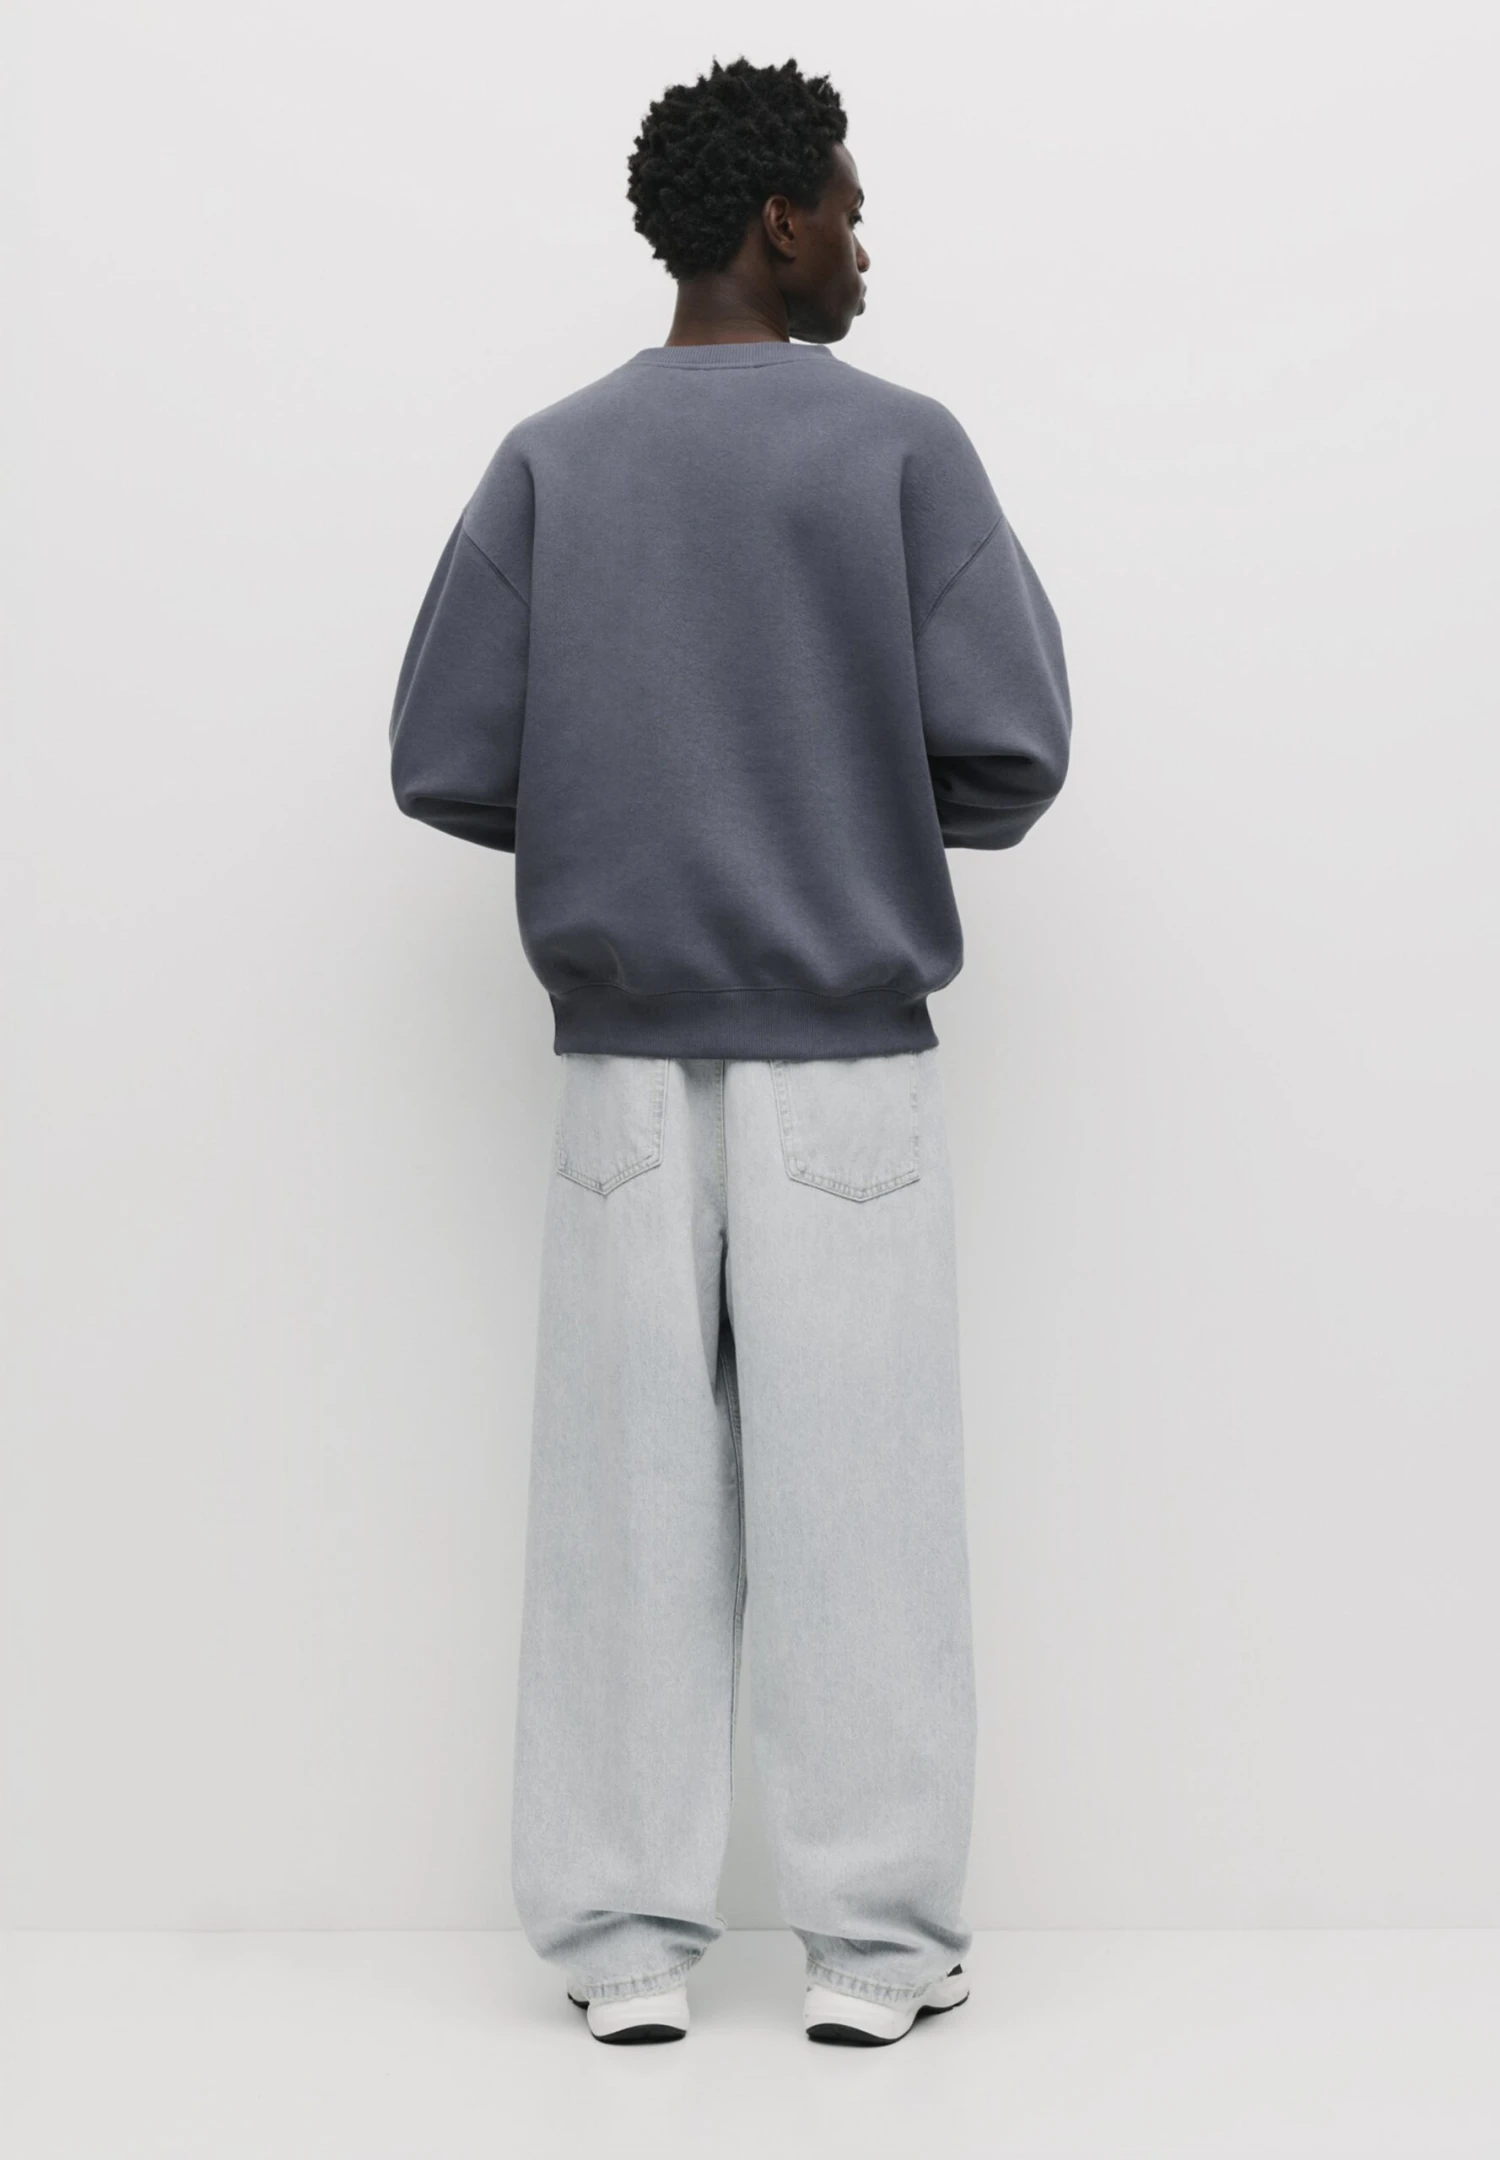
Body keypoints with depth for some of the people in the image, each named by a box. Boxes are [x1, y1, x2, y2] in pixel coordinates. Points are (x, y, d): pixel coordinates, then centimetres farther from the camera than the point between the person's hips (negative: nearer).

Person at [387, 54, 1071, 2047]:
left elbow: (445, 765, 0)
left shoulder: (550, 463, 4)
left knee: (629, 1491, 7)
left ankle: (627, 1941, 12)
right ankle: (873, 1943, 10)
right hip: (849, 1059, -2)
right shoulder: (901, 446, -3)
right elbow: (1007, 748, -9)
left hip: (625, 1056, 3)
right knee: (858, 1495, 4)